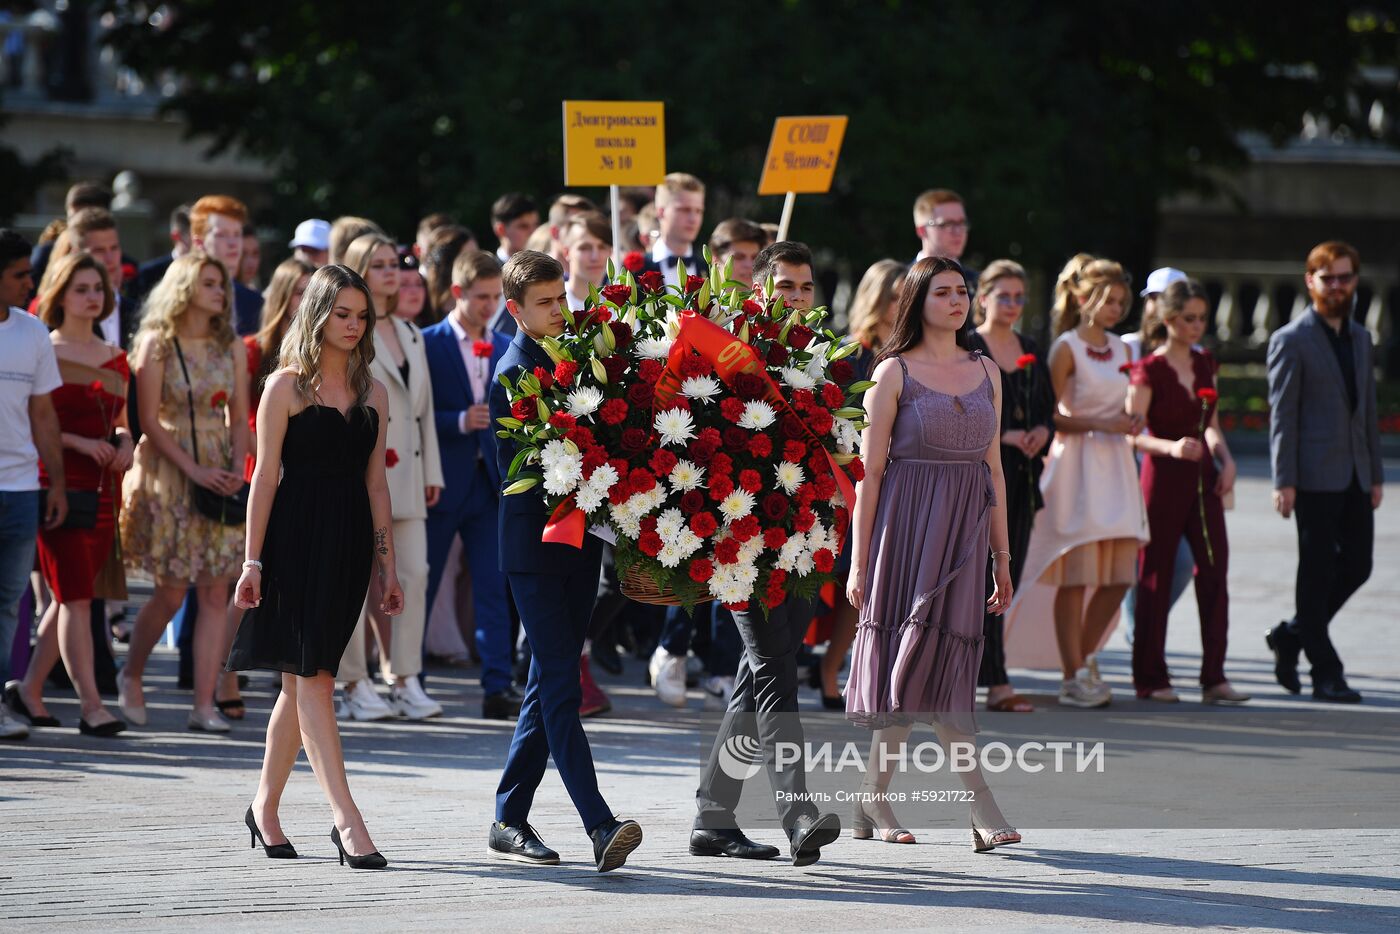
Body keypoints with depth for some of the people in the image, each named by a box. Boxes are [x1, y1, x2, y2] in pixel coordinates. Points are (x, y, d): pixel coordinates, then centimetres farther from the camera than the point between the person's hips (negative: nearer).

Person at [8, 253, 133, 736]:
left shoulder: (114, 358, 14)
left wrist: (124, 442, 2)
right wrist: (79, 442, -16)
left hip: (104, 492, 6)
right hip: (59, 486, -6)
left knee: (71, 597, 9)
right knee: (76, 596, -10)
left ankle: (29, 689, 21)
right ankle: (90, 706, -11)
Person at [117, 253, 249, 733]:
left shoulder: (232, 348, 9)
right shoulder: (158, 345, -3)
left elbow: (239, 418, 10)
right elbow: (150, 420, -7)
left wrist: (236, 469, -8)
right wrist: (194, 470, -15)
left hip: (221, 472, 4)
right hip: (170, 472, -4)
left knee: (216, 592, -3)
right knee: (171, 592, -3)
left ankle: (204, 702, 0)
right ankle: (131, 676, 22)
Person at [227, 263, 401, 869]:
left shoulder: (372, 393, 13)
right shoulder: (287, 387, -1)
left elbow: (375, 483, 15)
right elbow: (265, 477, -3)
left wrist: (387, 566, 12)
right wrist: (253, 561, -8)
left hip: (349, 545, 5)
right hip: (296, 539, -5)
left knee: (303, 681, 9)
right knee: (311, 678, -10)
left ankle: (265, 807, 22)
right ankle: (346, 819, -17)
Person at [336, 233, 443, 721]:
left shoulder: (411, 336, 18)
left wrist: (431, 470, 16)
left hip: (405, 474, 6)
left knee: (413, 573, 0)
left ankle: (405, 681, 4)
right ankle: (355, 686, 3)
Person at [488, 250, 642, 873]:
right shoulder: (514, 373, -10)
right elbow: (517, 471, -15)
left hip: (579, 542, 8)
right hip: (535, 545, -8)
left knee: (551, 686, 10)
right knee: (560, 686, -11)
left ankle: (510, 820, 18)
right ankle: (600, 827, -19)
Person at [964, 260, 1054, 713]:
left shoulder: (1031, 352, 16)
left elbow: (1048, 408, 19)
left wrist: (1042, 431, -3)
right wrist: (1000, 436, -17)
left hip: (1021, 475, 7)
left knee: (1007, 576, 6)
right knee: (985, 578, -9)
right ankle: (997, 684, -12)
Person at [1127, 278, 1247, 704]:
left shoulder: (1204, 365, 10)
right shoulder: (1149, 370, -8)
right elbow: (1131, 433, -13)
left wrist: (1226, 460, 3)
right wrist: (1170, 448, -29)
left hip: (1202, 478, 6)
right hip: (1163, 478, -6)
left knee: (1214, 571, -2)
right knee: (1156, 577, 1)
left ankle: (1214, 677, 0)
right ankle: (1151, 678, 10)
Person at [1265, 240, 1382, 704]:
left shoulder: (1361, 338, 15)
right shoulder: (1291, 341, -5)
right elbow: (1282, 416, -8)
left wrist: (1375, 474, 14)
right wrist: (1284, 481, -14)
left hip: (1355, 476, 7)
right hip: (1316, 476, -7)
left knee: (1357, 566, 6)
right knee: (1318, 573, -1)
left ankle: (1292, 634, 24)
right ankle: (1326, 674, 4)